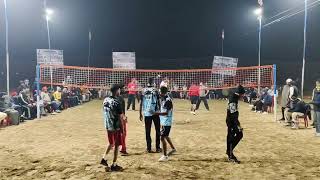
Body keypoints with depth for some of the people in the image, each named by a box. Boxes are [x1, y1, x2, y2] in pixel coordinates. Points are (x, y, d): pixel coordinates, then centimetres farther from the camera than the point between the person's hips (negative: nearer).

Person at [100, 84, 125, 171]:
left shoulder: (105, 100, 2)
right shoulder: (117, 103, -21)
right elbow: (120, 118, -18)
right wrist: (122, 129, -7)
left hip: (108, 126, 7)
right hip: (116, 127, -7)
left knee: (111, 144, 26)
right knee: (116, 146, 6)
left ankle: (103, 159, 28)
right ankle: (114, 165, 15)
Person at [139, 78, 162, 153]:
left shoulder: (143, 91, 3)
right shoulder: (155, 90, -3)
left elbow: (141, 103, 4)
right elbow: (158, 102, -4)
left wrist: (140, 114, 11)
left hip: (146, 113, 2)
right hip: (155, 113, -2)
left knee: (147, 131, 8)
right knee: (157, 130, 10)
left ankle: (149, 148, 11)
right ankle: (157, 147, 12)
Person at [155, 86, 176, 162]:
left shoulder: (168, 100, -21)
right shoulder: (163, 99, 8)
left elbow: (167, 113, -25)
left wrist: (158, 113, -33)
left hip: (166, 122, -10)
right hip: (164, 121, 10)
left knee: (162, 137, -6)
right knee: (166, 136, 24)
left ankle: (165, 156, 4)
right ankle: (173, 148, 42)